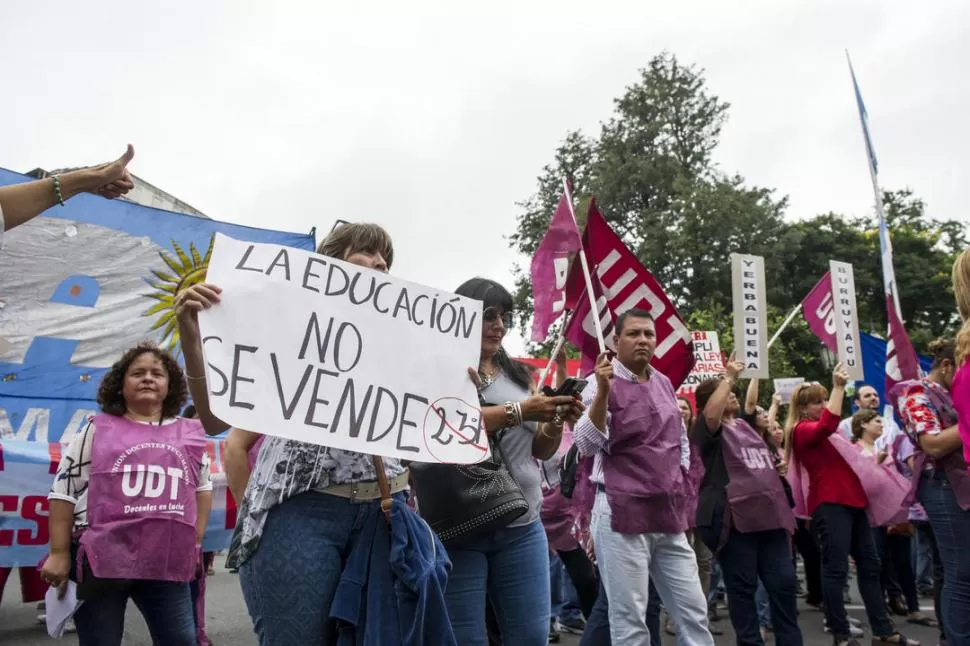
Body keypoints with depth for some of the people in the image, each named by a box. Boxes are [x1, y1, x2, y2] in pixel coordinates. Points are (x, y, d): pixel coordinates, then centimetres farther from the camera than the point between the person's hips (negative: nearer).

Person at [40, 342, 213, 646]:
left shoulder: (190, 434, 11)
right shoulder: (97, 429, 4)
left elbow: (203, 487, 21)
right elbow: (64, 492, 4)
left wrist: (195, 541, 13)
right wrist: (59, 553, 0)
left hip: (167, 563, 2)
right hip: (101, 561, -2)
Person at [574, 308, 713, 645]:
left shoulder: (664, 383, 12)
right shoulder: (604, 382, -7)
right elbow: (586, 444, -20)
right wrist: (603, 391, -30)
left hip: (669, 517, 6)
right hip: (622, 518, -6)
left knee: (694, 612, 11)